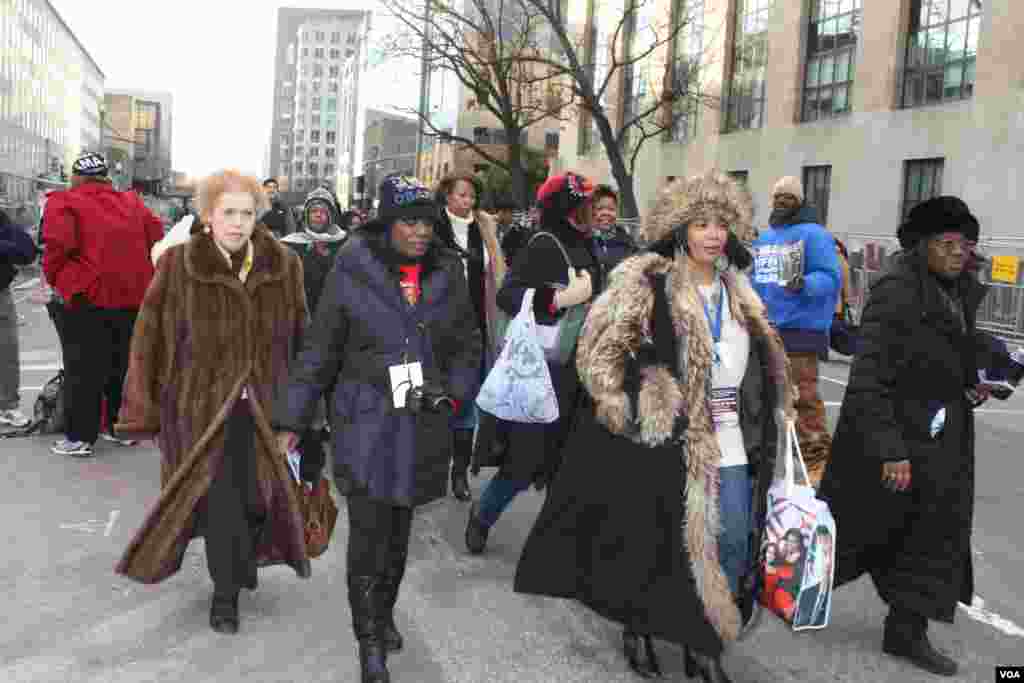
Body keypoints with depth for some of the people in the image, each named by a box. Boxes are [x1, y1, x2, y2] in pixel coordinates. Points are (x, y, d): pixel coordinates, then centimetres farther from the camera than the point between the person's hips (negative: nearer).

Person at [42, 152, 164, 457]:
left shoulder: (63, 202, -2)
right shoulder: (130, 202, 12)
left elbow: (59, 242, -16)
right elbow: (156, 233, 8)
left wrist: (54, 277, 0)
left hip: (87, 297, -4)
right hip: (133, 296, 5)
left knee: (84, 369, 3)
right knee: (124, 364, 16)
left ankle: (80, 437, 7)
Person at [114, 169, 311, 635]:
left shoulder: (283, 266, -1)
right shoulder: (178, 265, -7)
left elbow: (301, 339, 3)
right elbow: (149, 339, -4)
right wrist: (143, 408, -4)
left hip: (265, 406, 2)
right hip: (202, 405, -2)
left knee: (256, 494, 8)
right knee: (221, 499, 1)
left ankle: (241, 565, 41)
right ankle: (225, 592, 24)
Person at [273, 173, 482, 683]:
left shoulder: (448, 273, 1)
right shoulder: (353, 271, -8)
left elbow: (467, 345, 13)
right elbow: (319, 350, -3)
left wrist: (454, 393, -1)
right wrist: (291, 421, -2)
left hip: (423, 425, 3)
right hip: (367, 421, -3)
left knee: (399, 527, 16)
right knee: (369, 531, -3)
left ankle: (384, 612, 39)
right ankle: (369, 641, 16)